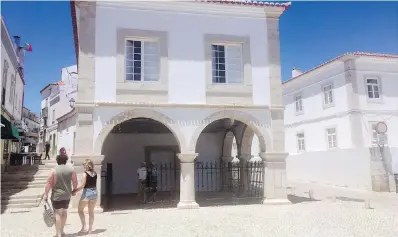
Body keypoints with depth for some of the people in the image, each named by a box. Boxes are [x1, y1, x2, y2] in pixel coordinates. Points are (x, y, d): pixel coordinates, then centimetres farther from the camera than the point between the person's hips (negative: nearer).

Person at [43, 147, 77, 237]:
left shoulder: (54, 170, -9)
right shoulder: (71, 169, -1)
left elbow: (49, 183, -11)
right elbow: (75, 182, 5)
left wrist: (46, 194, -3)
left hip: (57, 195, -4)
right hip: (67, 195, 4)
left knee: (58, 213, 0)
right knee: (64, 212, 19)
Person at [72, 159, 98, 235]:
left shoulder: (85, 173, -11)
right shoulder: (95, 173, 4)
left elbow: (82, 185, -14)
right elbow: (93, 183, 7)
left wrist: (75, 191, -4)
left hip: (87, 192, -5)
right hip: (94, 192, 6)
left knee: (80, 209, 12)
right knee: (91, 211, 13)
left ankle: (84, 227, 6)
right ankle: (90, 229, 17)